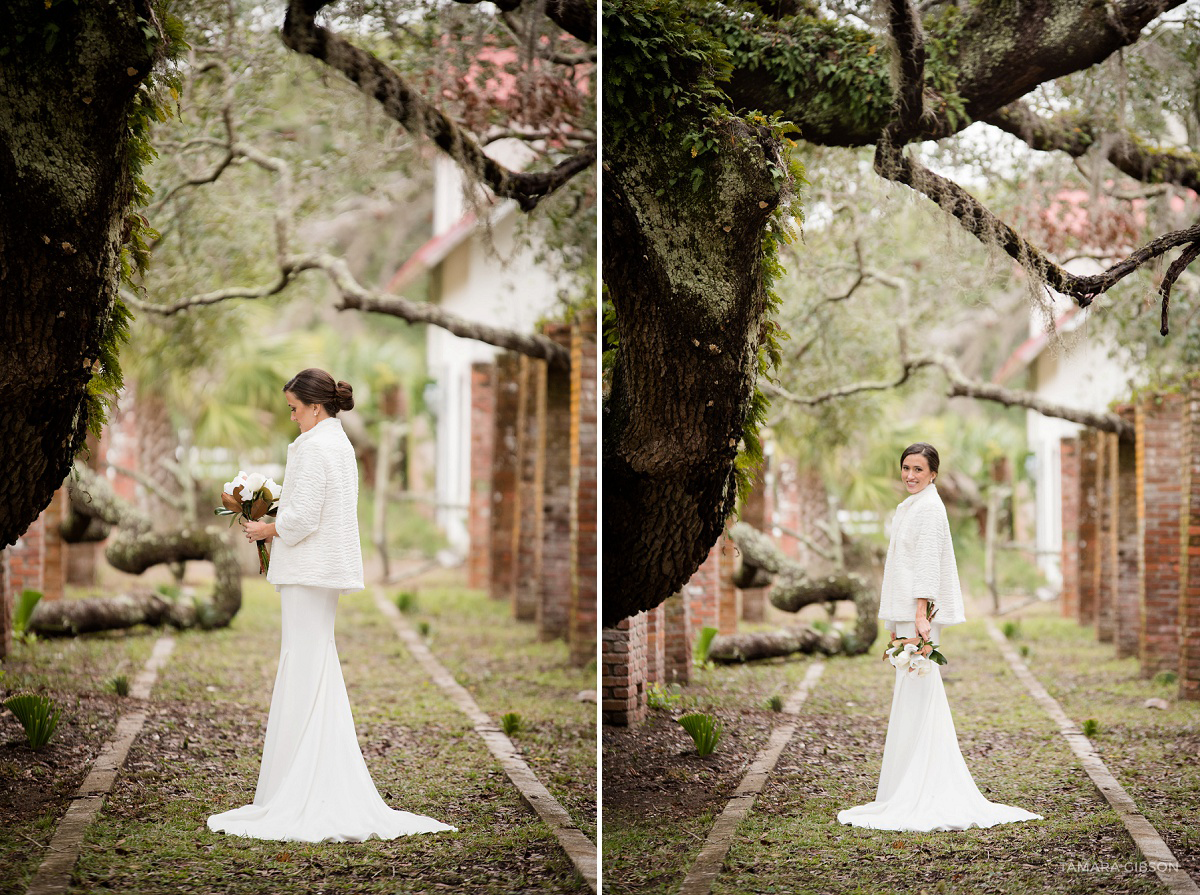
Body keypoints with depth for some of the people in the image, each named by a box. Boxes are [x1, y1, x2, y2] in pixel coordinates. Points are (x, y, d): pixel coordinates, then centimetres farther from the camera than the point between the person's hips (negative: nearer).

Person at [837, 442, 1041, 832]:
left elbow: (928, 564, -18)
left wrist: (920, 615, -25)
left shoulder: (929, 508, -10)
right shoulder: (909, 507, 20)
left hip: (920, 615, -10)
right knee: (917, 701, 10)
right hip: (907, 616, 10)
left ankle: (915, 799, -8)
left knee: (915, 699, -9)